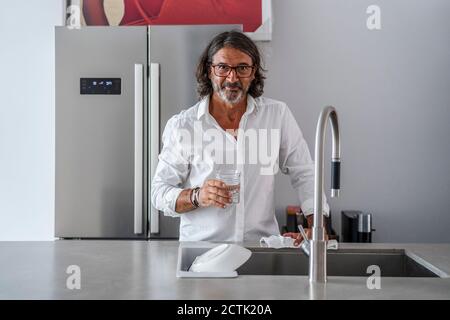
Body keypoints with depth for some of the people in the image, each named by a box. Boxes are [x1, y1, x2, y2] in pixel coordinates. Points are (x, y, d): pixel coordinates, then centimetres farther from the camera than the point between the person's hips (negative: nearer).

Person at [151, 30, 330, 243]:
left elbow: (304, 175, 8)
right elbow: (159, 192, 1)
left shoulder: (277, 114, 4)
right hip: (200, 247, 0)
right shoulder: (182, 125, -1)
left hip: (263, 246, 1)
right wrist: (197, 197, -18)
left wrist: (317, 225, -5)